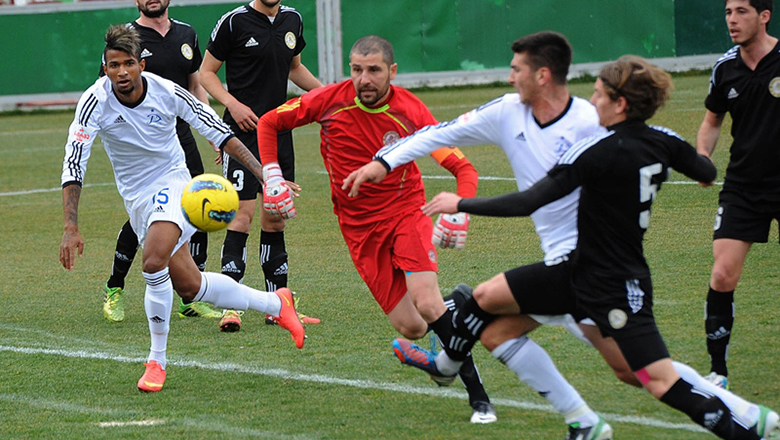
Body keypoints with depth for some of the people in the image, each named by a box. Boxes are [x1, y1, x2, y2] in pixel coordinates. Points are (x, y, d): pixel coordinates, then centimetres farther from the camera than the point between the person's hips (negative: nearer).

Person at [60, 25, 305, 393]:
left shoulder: (167, 93, -18)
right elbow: (73, 166, -20)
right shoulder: (95, 102, -18)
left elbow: (219, 132, -9)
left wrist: (265, 176, -15)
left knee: (154, 261, -28)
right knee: (188, 286, 4)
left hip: (172, 182, -3)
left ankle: (157, 360, -13)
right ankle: (275, 303, 23)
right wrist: (71, 229, -29)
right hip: (136, 195, 3)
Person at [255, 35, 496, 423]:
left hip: (406, 212, -2)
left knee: (426, 304, -24)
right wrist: (272, 176, -7)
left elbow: (463, 168, -14)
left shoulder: (410, 112, -15)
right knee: (409, 327, -6)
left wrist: (459, 212, -31)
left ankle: (477, 395, -12)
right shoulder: (330, 101, -11)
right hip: (359, 227, 2)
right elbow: (268, 123, 4)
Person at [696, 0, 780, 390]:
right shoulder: (725, 69, 2)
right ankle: (718, 370, 0)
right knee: (723, 274, -9)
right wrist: (702, 154, -2)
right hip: (742, 186, 2)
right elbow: (712, 121, 16)